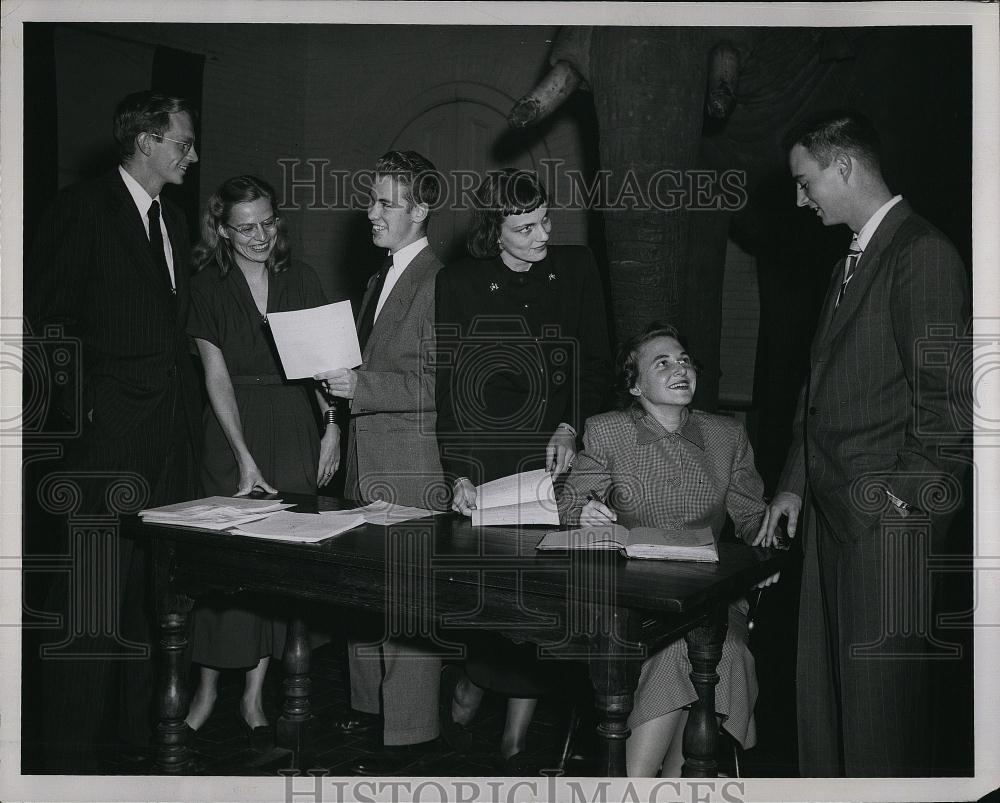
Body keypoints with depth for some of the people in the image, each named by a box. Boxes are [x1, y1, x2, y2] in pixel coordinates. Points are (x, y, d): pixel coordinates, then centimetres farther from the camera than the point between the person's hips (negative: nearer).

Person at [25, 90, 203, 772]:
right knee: (91, 594, -4)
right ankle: (73, 750, 6)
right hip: (107, 432, -7)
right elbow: (42, 313, -8)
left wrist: (186, 405, 11)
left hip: (172, 430, 7)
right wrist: (74, 404, -13)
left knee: (157, 589, 11)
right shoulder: (83, 208, -5)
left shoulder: (172, 219, 18)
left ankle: (141, 727, 23)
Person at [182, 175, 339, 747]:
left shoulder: (301, 280, 6)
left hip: (296, 430, 2)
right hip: (234, 432, -2)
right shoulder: (208, 287, 0)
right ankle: (208, 688, 12)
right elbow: (218, 377, -6)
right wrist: (244, 457, -12)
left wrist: (332, 426, -5)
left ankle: (256, 694, 12)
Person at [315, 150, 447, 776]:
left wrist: (361, 386, -20)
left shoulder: (440, 282, -12)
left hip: (413, 467, -9)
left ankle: (411, 730, 6)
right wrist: (339, 381, 8)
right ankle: (370, 702, 29)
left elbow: (443, 384, -18)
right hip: (366, 460, 9)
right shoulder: (380, 279, 18)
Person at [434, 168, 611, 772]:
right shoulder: (458, 284, 1)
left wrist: (571, 428, -4)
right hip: (482, 465, -1)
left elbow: (598, 365, 12)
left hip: (554, 460, 1)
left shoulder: (577, 270, 7)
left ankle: (517, 743, 10)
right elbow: (442, 388, -1)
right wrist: (457, 473, -11)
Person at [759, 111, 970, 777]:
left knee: (877, 682, -2)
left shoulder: (922, 253, -10)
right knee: (822, 678, 12)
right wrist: (797, 483, 17)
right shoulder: (852, 261, 19)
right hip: (834, 508, 9)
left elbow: (943, 400, -15)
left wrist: (900, 496, -15)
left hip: (886, 515, -9)